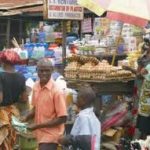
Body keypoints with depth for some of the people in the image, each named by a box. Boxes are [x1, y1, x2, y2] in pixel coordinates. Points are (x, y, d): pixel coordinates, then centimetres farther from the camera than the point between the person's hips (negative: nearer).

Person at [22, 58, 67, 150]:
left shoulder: (56, 91, -20)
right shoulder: (36, 87, 2)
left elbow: (62, 118, -18)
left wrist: (38, 125, -19)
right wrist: (26, 118, -3)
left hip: (51, 135, -7)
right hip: (40, 133, 7)